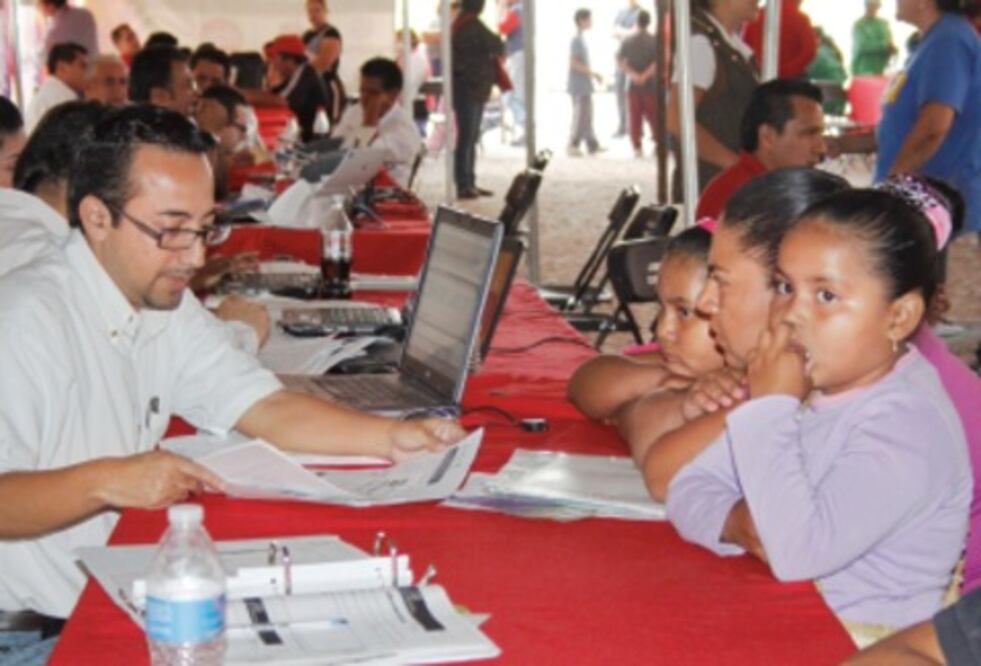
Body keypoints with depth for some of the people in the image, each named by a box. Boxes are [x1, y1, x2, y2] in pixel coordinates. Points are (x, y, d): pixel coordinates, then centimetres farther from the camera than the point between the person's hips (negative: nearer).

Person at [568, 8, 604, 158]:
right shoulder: (576, 40, -15)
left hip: (585, 85, 10)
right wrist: (593, 73, -20)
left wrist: (593, 75, 15)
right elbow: (574, 63, -22)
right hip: (579, 85, -10)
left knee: (587, 116, 12)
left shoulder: (581, 39, 15)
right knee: (580, 116, -7)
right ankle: (573, 146, -2)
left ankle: (593, 145, 16)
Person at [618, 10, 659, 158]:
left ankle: (637, 147, 4)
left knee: (634, 117, 6)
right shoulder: (654, 40, -6)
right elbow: (657, 62, -15)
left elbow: (621, 61, -5)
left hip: (632, 85, 2)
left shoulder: (627, 41, 2)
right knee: (653, 116, 6)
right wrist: (645, 76, -15)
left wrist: (633, 74, -12)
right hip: (651, 85, -2)